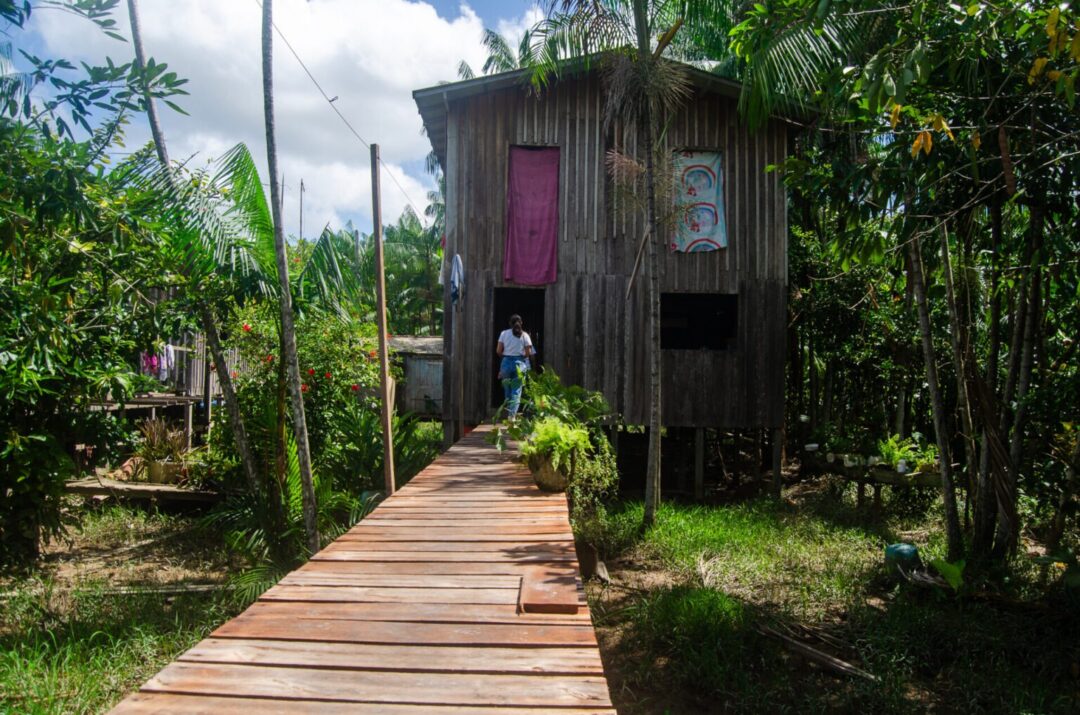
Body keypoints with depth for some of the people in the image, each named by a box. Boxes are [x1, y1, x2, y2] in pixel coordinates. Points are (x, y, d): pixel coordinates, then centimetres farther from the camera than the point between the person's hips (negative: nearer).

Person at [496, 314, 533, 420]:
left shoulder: (504, 333, 2)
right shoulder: (524, 335, 0)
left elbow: (498, 351, -2)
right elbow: (528, 353, -3)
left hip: (506, 362, 1)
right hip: (519, 363, -1)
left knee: (507, 390, 14)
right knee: (516, 390, 1)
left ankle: (509, 413, 20)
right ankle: (512, 414, -11)